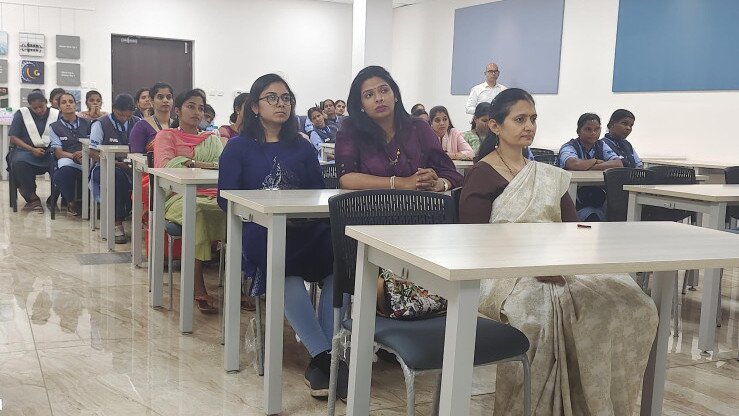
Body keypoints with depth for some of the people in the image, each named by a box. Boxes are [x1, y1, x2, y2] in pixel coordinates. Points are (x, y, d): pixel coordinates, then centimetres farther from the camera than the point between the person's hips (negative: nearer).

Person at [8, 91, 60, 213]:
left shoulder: (56, 114, 9)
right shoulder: (21, 114, 6)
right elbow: (13, 138, 2)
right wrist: (32, 150, -10)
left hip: (50, 152, 1)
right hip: (27, 150, 0)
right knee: (18, 163, -35)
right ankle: (32, 198, -16)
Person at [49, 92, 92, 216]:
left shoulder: (87, 124, 21)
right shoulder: (55, 127, 15)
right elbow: (58, 152, 4)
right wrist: (74, 156, -16)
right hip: (66, 159, -1)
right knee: (65, 170, -40)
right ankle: (71, 202, -12)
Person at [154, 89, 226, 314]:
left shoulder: (212, 139, 29)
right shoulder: (166, 136, 19)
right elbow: (164, 164, -2)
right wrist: (195, 164, -15)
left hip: (212, 196, 3)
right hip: (178, 196, -3)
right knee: (197, 212, -40)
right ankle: (199, 290, -41)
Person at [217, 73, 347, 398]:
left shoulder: (303, 148, 21)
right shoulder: (239, 147, 13)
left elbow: (319, 193, 14)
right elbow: (226, 198, 2)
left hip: (305, 230, 3)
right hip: (259, 232, -3)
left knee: (341, 257, -32)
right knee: (287, 270, -39)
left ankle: (321, 359, -33)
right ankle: (325, 355, -37)